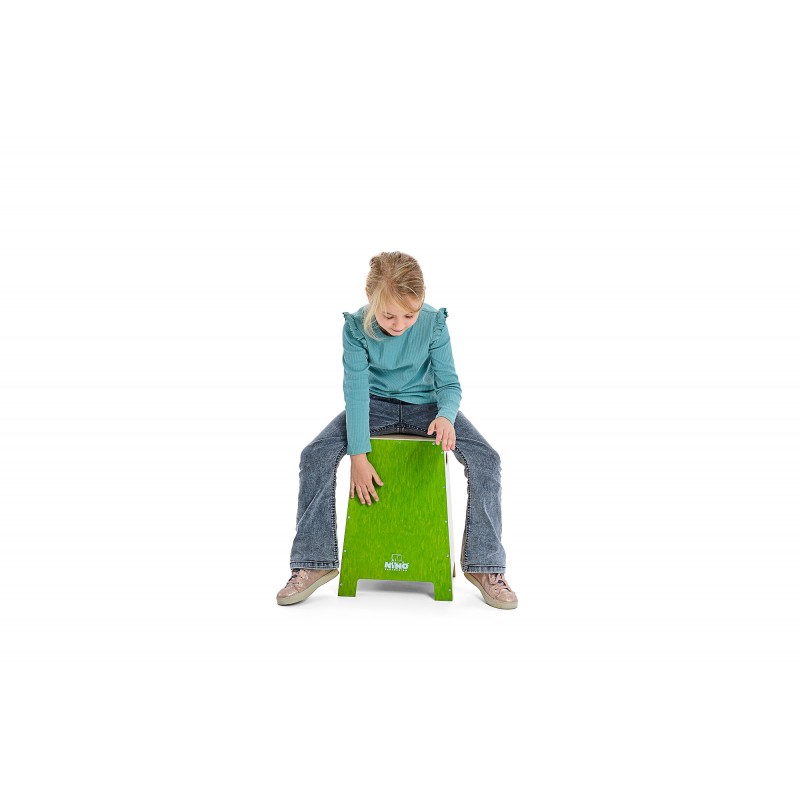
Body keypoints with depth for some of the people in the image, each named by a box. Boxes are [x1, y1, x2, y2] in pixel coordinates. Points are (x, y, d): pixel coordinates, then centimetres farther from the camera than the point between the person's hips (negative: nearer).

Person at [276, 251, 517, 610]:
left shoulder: (434, 322, -19)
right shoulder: (356, 325, -18)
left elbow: (449, 384, -13)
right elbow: (356, 391, -19)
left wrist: (446, 416, -36)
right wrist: (358, 457, -25)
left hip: (424, 404, 0)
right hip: (375, 404, 1)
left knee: (485, 458, -24)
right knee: (315, 454, -24)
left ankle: (483, 565, -11)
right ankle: (314, 564, -12)